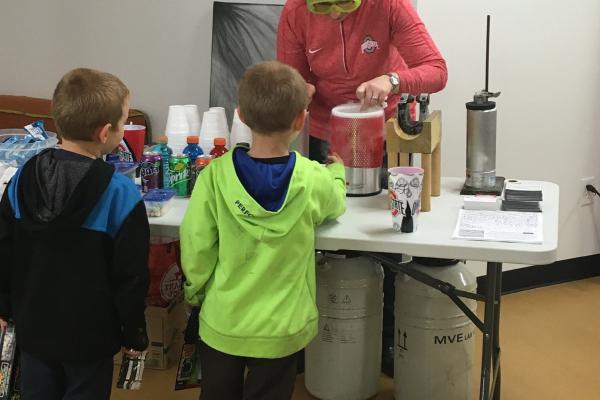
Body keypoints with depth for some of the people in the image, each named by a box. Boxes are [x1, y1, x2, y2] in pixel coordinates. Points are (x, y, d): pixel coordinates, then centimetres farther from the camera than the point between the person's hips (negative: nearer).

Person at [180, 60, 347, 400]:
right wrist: (337, 172, 29)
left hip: (222, 323, 0)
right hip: (281, 328, 0)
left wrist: (196, 292, 8)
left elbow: (196, 244, -11)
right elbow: (335, 205, 7)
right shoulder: (313, 180, -16)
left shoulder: (215, 175, -18)